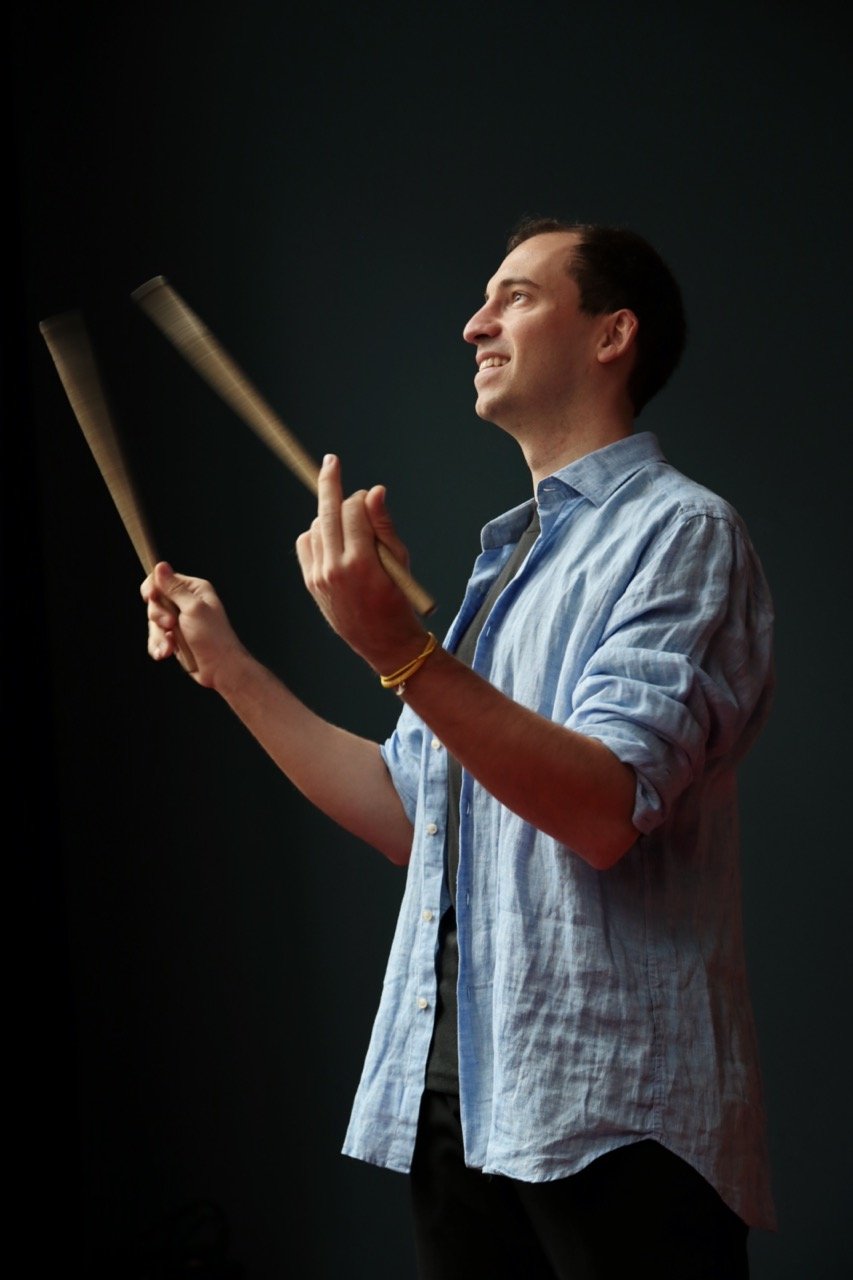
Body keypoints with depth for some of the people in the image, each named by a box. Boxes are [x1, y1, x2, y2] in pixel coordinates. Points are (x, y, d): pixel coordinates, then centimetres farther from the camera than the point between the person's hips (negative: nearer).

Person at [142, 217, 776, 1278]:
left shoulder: (680, 532, -7)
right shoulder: (507, 558, 20)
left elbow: (606, 810, -21)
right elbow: (408, 815, 16)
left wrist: (400, 651, -31)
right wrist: (229, 667, 15)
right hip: (452, 1091, 8)